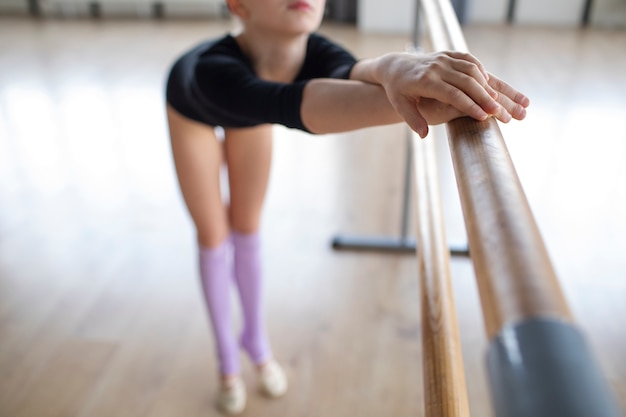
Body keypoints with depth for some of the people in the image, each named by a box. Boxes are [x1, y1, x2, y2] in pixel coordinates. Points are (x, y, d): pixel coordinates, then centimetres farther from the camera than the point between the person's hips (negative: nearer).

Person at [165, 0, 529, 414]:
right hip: (192, 109, -3)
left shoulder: (317, 54, -38)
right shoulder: (212, 69, -50)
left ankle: (256, 337, 32)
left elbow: (353, 72, -61)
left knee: (247, 227, 9)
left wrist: (396, 66, -84)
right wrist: (412, 102, -85)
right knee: (214, 235, 3)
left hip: (251, 102, 3)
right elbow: (295, 107, -69)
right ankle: (227, 356, 25)